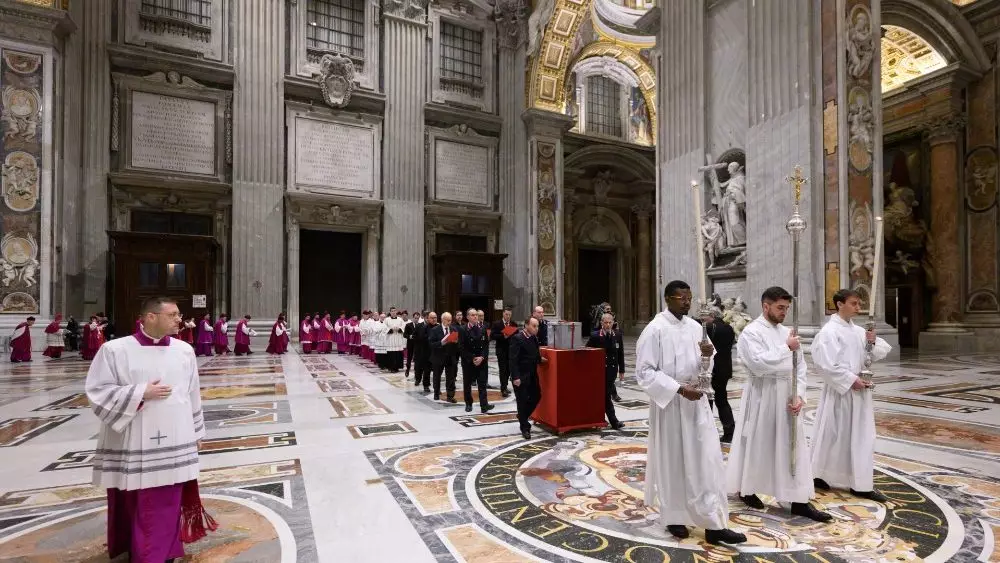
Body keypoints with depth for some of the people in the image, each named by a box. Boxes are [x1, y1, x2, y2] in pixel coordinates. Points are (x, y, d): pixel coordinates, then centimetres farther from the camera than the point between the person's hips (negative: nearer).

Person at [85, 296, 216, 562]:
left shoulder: (184, 350, 3)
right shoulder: (114, 350, -6)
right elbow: (97, 391, -5)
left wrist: (196, 432, 16)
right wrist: (140, 393, -16)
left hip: (174, 444, 2)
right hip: (132, 445, -2)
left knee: (168, 505, 9)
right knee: (132, 504, 9)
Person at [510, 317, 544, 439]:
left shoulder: (534, 338, 6)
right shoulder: (517, 338, -17)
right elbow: (513, 359, -21)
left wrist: (540, 359, 4)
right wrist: (515, 377, -24)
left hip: (532, 374, 8)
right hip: (521, 376, -8)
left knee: (537, 396, 12)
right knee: (522, 401, 2)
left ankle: (522, 417, 35)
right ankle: (525, 428, 17)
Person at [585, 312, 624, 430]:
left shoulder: (617, 335, 2)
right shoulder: (595, 336, -8)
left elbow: (621, 354, 7)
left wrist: (621, 370, 6)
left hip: (612, 370, 3)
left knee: (606, 393, 8)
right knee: (606, 395, -2)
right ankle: (614, 421, 5)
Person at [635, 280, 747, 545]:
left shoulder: (695, 327, 6)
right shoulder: (654, 330, -13)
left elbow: (704, 366, 14)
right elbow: (644, 371, -16)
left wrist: (708, 354, -9)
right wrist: (678, 388, -22)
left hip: (696, 401, 5)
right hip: (669, 403, -5)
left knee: (707, 460, 5)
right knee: (672, 462, 8)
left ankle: (714, 525, 16)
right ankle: (674, 517, 27)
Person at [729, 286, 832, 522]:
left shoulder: (787, 332, 9)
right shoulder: (751, 332, -12)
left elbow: (800, 366, 8)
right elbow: (758, 364, -24)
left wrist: (799, 395, -4)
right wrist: (786, 348, -18)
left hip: (787, 397, 6)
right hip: (761, 397, -6)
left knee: (794, 447, 6)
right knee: (755, 445, 8)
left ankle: (799, 501, 14)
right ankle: (746, 489, 28)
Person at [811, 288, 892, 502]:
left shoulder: (858, 331, 10)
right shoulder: (829, 331, -14)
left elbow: (884, 351, 13)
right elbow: (827, 365, -19)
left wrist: (874, 342, -6)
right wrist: (851, 380, -17)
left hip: (859, 390, 7)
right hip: (840, 391, -7)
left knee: (862, 436, 9)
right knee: (834, 435, 4)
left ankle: (861, 484, 18)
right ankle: (819, 476, 22)